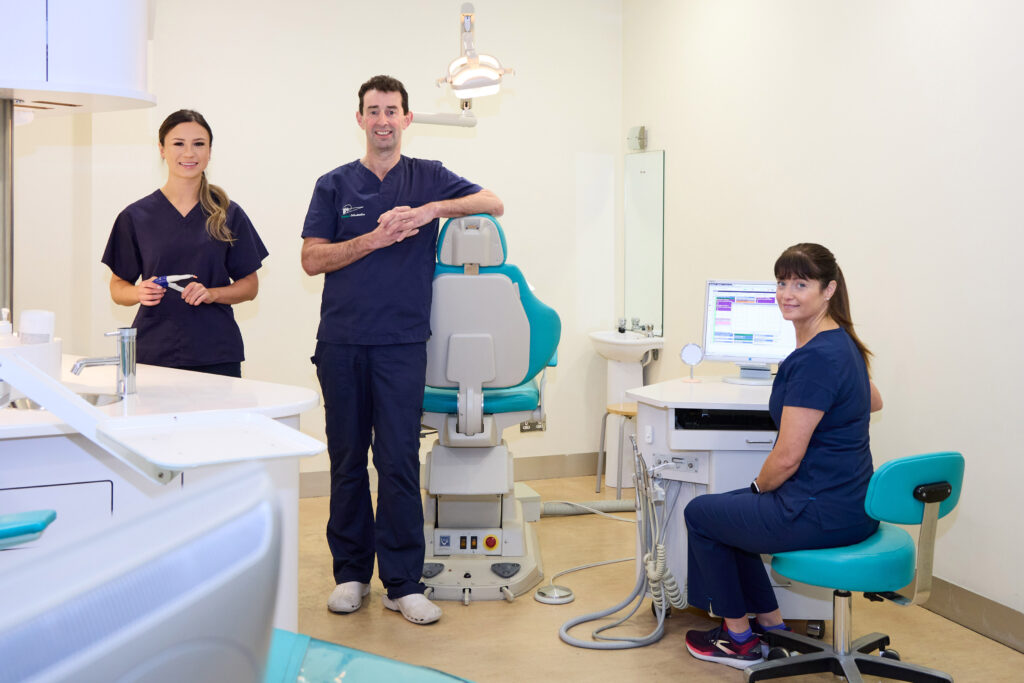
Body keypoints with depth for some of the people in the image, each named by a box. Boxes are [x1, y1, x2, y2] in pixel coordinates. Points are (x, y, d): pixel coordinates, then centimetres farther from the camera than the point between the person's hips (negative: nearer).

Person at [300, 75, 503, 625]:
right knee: (347, 460, 6)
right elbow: (312, 259, 2)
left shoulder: (428, 178, 10)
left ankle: (403, 582, 2)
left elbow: (493, 203, -2)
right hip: (342, 341, 1)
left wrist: (430, 210, -16)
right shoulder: (334, 185, 10)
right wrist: (373, 240, -12)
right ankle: (351, 571, 18)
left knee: (399, 461, -4)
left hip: (402, 341, -1)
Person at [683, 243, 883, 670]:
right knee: (723, 510, 25)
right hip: (850, 503, 10)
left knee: (700, 514, 11)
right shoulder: (842, 342, 7)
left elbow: (787, 458, -22)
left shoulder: (815, 357, -24)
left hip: (821, 515, -10)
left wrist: (758, 487, -4)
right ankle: (771, 626, 30)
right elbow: (873, 402, 29)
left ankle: (740, 640, 25)